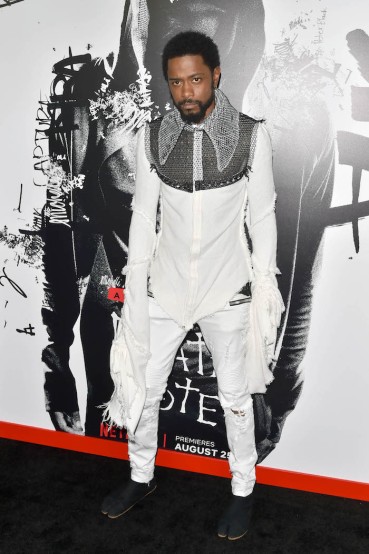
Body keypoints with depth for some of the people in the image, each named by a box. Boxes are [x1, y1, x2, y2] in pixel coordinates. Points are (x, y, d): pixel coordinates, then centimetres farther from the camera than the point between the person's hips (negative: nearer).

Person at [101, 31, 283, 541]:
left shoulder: (252, 136, -9)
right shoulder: (152, 137, -2)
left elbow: (262, 215, -3)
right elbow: (143, 215, 3)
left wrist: (264, 286, -3)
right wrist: (135, 287, 3)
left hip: (227, 289, -2)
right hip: (166, 288, 3)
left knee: (235, 396, 12)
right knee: (141, 386, 12)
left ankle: (243, 489, 35)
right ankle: (142, 478, 39)